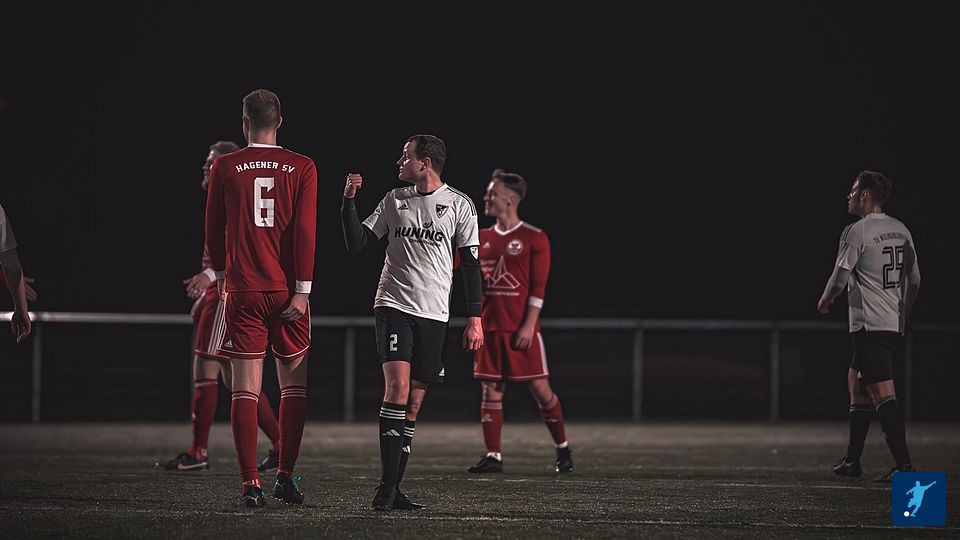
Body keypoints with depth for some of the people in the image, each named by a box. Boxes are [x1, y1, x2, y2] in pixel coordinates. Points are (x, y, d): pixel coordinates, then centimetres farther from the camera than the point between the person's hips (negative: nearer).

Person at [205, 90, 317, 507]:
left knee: (245, 388, -1)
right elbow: (306, 232, -5)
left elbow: (213, 231, 8)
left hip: (242, 289, 0)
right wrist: (302, 290, -3)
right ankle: (285, 476, 10)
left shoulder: (224, 168, 1)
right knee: (294, 385, 12)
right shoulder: (302, 168, 0)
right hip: (287, 291, 0)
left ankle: (250, 483, -7)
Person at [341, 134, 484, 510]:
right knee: (397, 387, -18)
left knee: (414, 403, 3)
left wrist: (474, 319, 0)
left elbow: (471, 263, 4)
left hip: (434, 315, 1)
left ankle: (392, 491, 9)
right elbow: (355, 243, 9)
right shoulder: (394, 200, 9)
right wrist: (349, 200, -3)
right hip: (394, 306, -1)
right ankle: (387, 487, -19)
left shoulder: (459, 205, 3)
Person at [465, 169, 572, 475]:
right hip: (490, 329, 5)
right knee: (491, 390, 1)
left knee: (540, 389, -2)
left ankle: (563, 450, 13)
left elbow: (538, 287, -7)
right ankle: (493, 457, 5)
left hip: (521, 330, -5)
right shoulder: (482, 238, 12)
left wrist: (529, 325, -14)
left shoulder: (534, 238, -4)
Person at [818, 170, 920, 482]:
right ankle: (852, 461, 22)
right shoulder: (901, 231, 12)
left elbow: (840, 278, -10)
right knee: (856, 381, 20)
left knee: (883, 394, -12)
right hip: (894, 324, 9)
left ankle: (904, 465, -20)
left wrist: (825, 300, 10)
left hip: (869, 325, -9)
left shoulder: (857, 232, -11)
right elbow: (914, 279, 16)